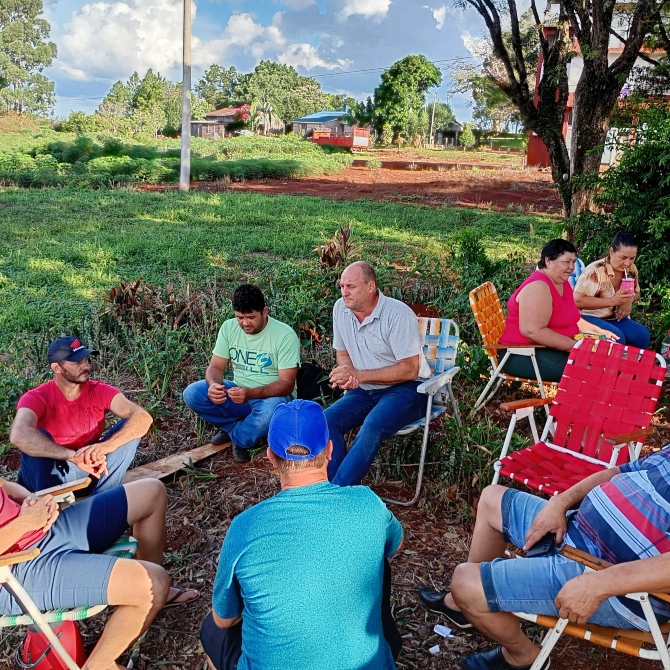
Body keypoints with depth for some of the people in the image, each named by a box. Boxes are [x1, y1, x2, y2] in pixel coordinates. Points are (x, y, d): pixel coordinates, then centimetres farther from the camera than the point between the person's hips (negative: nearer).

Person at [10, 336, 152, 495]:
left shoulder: (100, 391, -11)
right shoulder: (36, 398, -17)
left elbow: (143, 417, -25)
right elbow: (19, 435, -39)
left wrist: (107, 445, -43)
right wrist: (74, 456, -48)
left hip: (89, 469, 3)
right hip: (48, 474, -3)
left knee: (129, 427, -17)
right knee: (39, 437, -31)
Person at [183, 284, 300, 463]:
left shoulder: (285, 335, -17)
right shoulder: (229, 328, -3)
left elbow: (287, 384, -20)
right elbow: (216, 366, -2)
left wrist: (250, 393, -37)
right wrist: (213, 385, -27)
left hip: (272, 396, -4)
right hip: (238, 392, 4)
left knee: (271, 410, -39)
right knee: (192, 394, -18)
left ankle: (237, 436, -7)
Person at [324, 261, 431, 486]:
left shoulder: (398, 314, -18)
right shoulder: (341, 308, 1)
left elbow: (409, 370, -20)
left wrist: (357, 375, -22)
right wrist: (346, 376, -10)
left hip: (405, 389, -6)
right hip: (365, 391, 6)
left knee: (373, 425, -34)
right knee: (328, 420, -21)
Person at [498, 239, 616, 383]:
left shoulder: (563, 283, 10)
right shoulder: (538, 287, -21)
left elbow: (572, 319, 22)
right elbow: (533, 332, -31)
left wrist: (599, 332, 6)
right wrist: (573, 346, -26)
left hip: (550, 348, 10)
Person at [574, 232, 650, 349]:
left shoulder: (632, 269, 1)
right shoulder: (595, 271, -20)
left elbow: (636, 293, 19)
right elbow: (577, 300, -25)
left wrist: (629, 300, -7)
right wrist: (611, 301, -27)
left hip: (616, 319, 6)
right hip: (591, 317, -6)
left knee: (642, 334, -18)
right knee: (617, 337, -31)